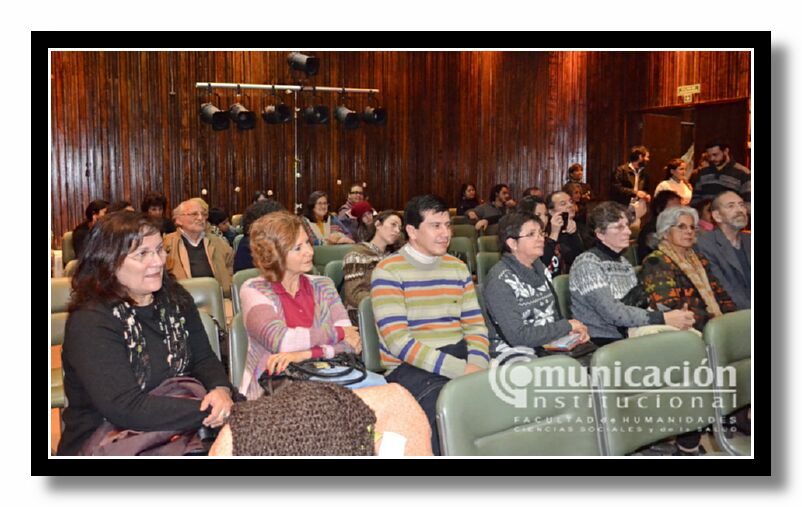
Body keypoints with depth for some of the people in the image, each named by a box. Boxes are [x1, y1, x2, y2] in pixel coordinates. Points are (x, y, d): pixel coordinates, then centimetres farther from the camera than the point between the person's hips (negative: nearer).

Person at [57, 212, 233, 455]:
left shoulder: (175, 299, 7)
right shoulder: (90, 322, -16)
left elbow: (203, 358, 8)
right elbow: (125, 408, -24)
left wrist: (220, 390, -15)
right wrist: (208, 411, -27)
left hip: (175, 436, 7)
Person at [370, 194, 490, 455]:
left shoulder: (458, 268, 13)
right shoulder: (388, 271, -6)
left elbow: (475, 326, 12)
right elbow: (397, 340, -15)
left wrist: (476, 364, -11)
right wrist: (459, 370, -20)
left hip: (461, 360, 6)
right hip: (409, 367, -5)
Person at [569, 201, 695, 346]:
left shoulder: (624, 263, 18)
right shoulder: (587, 263, -9)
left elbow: (641, 303, 12)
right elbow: (612, 313, -18)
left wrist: (673, 314, -7)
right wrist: (664, 318, -20)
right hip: (602, 342, -8)